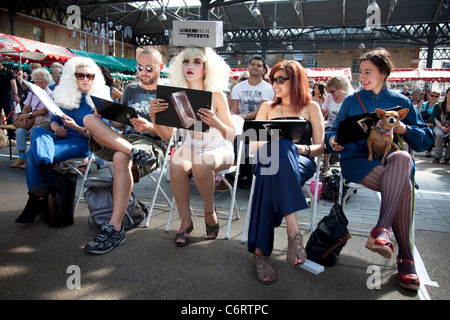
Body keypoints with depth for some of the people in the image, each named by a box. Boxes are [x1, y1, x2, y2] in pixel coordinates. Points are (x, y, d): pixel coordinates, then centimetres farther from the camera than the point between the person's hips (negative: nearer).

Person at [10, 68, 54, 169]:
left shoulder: (50, 94, -1)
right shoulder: (32, 93, 18)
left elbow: (45, 110, -12)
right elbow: (25, 108, 15)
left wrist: (29, 115, -17)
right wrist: (24, 117, -6)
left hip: (46, 122, -5)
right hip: (32, 121, 6)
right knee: (19, 131, -20)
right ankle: (21, 157, -16)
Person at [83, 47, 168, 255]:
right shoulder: (131, 89, 21)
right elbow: (120, 124, 19)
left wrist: (149, 127, -22)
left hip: (153, 144, -5)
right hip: (124, 139, 5)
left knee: (121, 158, -38)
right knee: (90, 119, -19)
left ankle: (115, 229, -34)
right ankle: (134, 152, -37)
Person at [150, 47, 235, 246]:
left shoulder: (216, 95, -11)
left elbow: (232, 136, -12)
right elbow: (166, 134, -4)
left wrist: (216, 123, -33)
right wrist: (154, 115, -23)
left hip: (220, 149, -3)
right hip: (190, 146, 3)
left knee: (201, 164, -36)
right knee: (176, 166, -30)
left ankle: (210, 212, -8)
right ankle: (185, 222, -11)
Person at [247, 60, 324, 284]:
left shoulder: (311, 107, 17)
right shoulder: (267, 107, 23)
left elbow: (320, 147, 8)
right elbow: (254, 144, 14)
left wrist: (301, 148, -14)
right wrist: (278, 147, -9)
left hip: (300, 163, -1)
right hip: (269, 161, 1)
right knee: (279, 150, -38)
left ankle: (260, 251, -44)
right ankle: (293, 232, -46)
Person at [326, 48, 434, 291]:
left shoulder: (401, 102, 14)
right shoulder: (351, 101, 15)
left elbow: (426, 139, 10)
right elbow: (334, 131, 10)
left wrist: (404, 129, -11)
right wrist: (333, 140, -14)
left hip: (393, 160, 1)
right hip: (357, 160, -1)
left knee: (402, 158, -38)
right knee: (402, 184, -32)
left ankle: (382, 230, -38)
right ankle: (405, 257, -27)